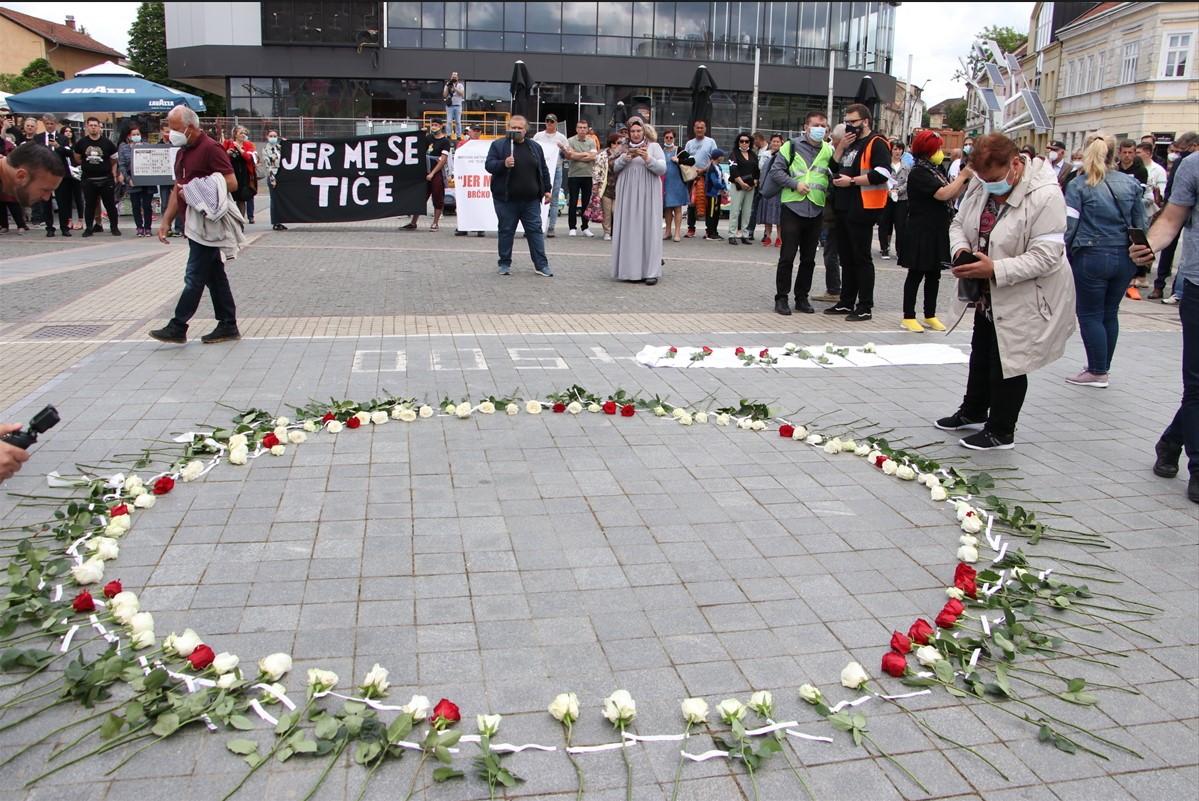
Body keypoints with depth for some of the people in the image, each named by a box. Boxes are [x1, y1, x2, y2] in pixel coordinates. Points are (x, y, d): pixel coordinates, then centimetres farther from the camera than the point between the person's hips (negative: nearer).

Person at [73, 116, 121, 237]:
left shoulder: (107, 142, 0)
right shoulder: (81, 143, 5)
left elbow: (114, 161, 4)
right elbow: (77, 159, 18)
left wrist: (115, 176, -2)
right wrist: (87, 165, 10)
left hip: (106, 179, -1)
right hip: (89, 180, 2)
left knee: (110, 204, 2)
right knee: (89, 205, 6)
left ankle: (114, 227, 11)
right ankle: (89, 228, 14)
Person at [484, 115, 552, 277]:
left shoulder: (535, 147, 12)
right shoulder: (498, 145, 1)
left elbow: (543, 170, 16)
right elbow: (489, 165, -6)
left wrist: (547, 190, 11)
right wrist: (503, 164, -24)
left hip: (530, 200, 2)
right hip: (505, 199, -2)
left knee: (535, 230, 2)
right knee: (506, 231, 4)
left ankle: (541, 265, 6)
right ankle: (505, 264, 15)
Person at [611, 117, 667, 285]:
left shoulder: (654, 146, 6)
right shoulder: (624, 148, 15)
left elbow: (662, 169, -2)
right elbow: (615, 168, 6)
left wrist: (648, 159, -17)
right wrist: (626, 157, -11)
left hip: (647, 195, -3)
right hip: (627, 195, 3)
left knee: (648, 230, -6)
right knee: (629, 231, 0)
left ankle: (651, 271, -7)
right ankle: (629, 270, 5)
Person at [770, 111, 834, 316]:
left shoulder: (829, 151, 11)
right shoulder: (792, 146, 2)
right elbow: (775, 171, -2)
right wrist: (794, 184, -13)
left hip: (816, 211, 4)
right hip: (792, 208, -4)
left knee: (809, 259, 9)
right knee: (787, 256, -3)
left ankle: (802, 298, 19)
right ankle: (781, 298, 6)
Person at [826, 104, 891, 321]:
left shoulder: (876, 144, -8)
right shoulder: (850, 143, 19)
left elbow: (882, 174, -21)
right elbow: (834, 168, 18)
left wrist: (851, 181, -18)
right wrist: (841, 147, 3)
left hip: (863, 209, -9)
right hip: (843, 207, 9)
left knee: (861, 258, -5)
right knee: (846, 258, 13)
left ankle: (865, 307, 0)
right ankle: (846, 302, 22)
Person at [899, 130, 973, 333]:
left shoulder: (935, 171, 14)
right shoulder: (918, 173, -12)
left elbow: (953, 196, 16)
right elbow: (943, 194, -22)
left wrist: (966, 179, 3)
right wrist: (962, 176, -13)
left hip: (937, 232, 8)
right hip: (921, 233, -8)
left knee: (934, 274, 11)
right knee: (916, 274, -2)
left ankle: (930, 315, 18)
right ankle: (908, 317, 4)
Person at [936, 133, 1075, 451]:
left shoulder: (1045, 196, -26)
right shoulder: (981, 185, -4)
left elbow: (1046, 256, -29)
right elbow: (959, 223, 7)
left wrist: (995, 269, -35)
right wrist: (961, 249, -15)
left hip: (1024, 296, -8)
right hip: (989, 293, 8)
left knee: (1007, 362, 2)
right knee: (981, 351, 22)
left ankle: (1001, 432, 18)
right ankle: (973, 412, 42)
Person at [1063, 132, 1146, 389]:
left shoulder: (1079, 185, -8)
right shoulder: (1131, 183, 4)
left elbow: (1069, 225, -13)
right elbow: (1140, 224, 8)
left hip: (1091, 257, -5)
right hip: (1125, 258, 5)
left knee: (1090, 315, 5)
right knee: (1110, 314, 16)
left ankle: (1097, 372, 7)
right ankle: (1103, 366, 26)